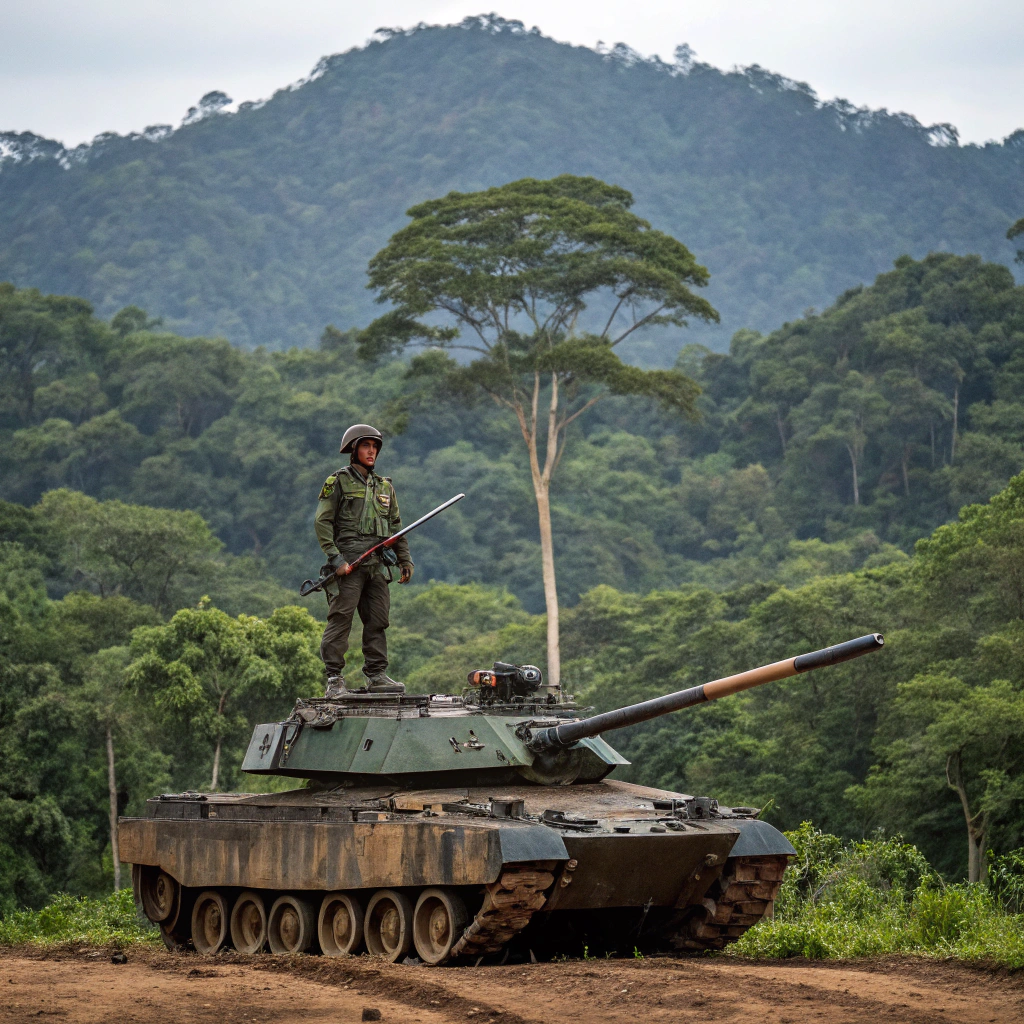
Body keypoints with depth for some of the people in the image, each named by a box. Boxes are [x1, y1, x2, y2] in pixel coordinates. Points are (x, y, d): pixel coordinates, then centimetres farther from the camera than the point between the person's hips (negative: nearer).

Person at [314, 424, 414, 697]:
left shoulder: (384, 486, 20)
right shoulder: (338, 482, 2)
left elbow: (396, 526, 24)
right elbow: (322, 522, -4)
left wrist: (405, 560, 15)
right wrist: (335, 558, -14)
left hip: (377, 564, 6)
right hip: (348, 562, -6)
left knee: (378, 622, 5)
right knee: (341, 618, -9)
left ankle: (377, 676, 11)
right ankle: (334, 679, -9)